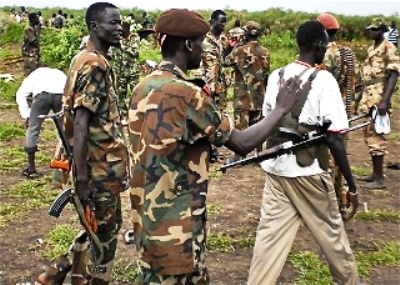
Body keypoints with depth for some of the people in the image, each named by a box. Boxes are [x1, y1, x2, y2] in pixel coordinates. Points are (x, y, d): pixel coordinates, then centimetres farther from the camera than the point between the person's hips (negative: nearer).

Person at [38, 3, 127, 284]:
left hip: (102, 163, 10)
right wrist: (82, 176, -25)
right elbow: (80, 123, -24)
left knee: (100, 228, 21)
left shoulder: (94, 60, 12)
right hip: (100, 167, -10)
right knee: (103, 231, 6)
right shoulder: (94, 65, -18)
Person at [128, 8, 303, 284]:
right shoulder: (187, 94, -20)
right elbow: (243, 143, -16)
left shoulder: (143, 88, 5)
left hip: (147, 211, 8)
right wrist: (281, 108, -4)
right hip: (175, 219, -8)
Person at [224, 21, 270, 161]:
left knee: (240, 126, -1)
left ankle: (238, 156, -1)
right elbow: (266, 75, 9)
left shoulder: (240, 50, -12)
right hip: (259, 95, 5)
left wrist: (235, 47, 12)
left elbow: (227, 61, 2)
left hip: (243, 95, -4)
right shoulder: (265, 52, 3)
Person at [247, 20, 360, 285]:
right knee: (331, 232, 16)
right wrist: (352, 185, -9)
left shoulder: (276, 76, 3)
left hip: (275, 169, 5)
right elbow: (334, 139, -16)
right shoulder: (324, 80, -14)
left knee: (270, 232, 10)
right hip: (308, 171, -5)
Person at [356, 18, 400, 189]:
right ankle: (374, 173, 19)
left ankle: (380, 178, -5)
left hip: (378, 97, -9)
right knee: (369, 134, 11)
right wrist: (360, 97, 20)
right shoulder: (370, 49, 17)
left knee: (375, 135, -9)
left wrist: (385, 101, -25)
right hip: (367, 96, 9)